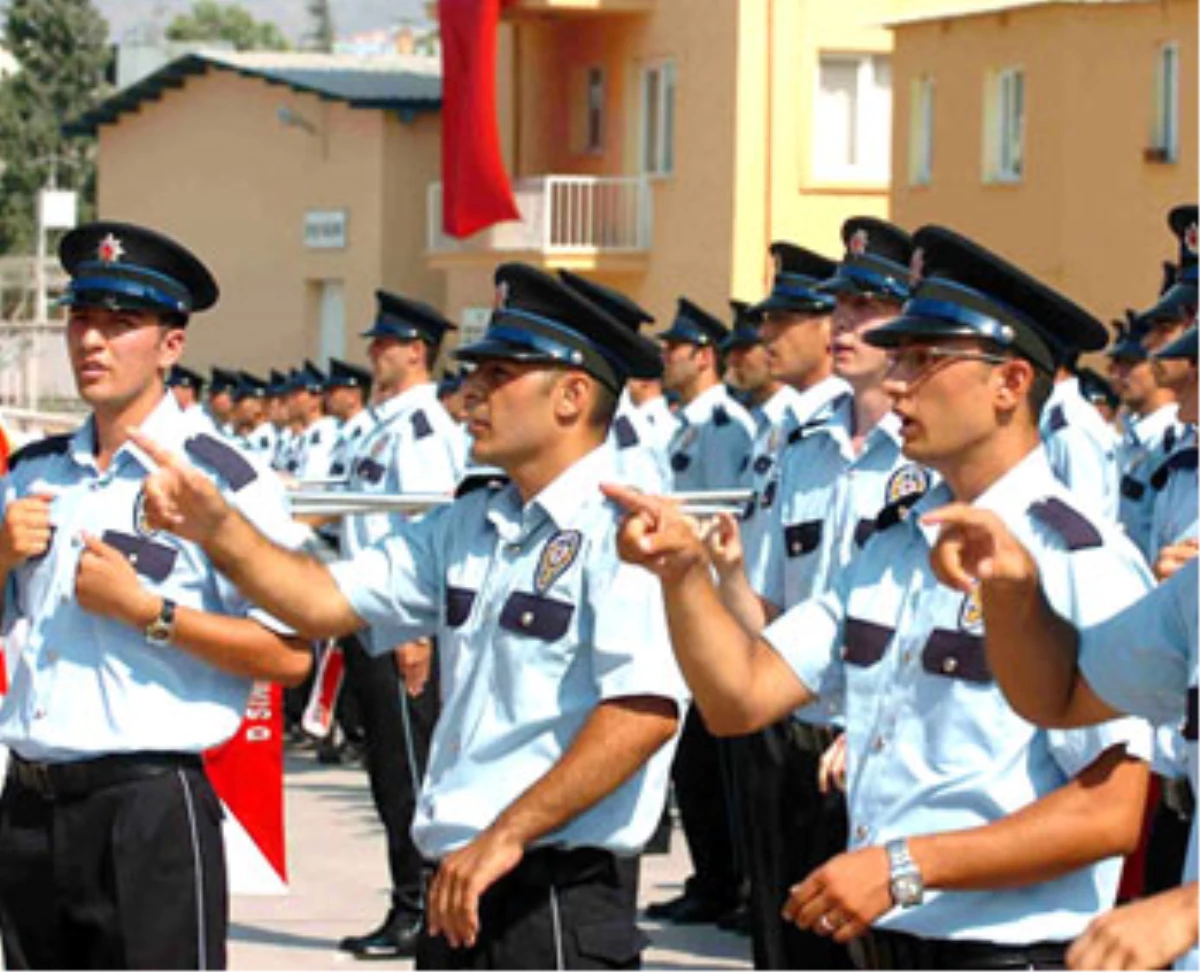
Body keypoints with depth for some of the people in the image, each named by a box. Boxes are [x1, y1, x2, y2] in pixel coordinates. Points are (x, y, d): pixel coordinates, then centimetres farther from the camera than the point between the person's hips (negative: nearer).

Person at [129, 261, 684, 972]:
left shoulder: (621, 532, -14)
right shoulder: (469, 528, 15)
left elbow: (644, 712, -24)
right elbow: (324, 601, 14)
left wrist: (506, 836, -24)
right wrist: (216, 527, -1)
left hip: (557, 904, -8)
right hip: (463, 894, 8)